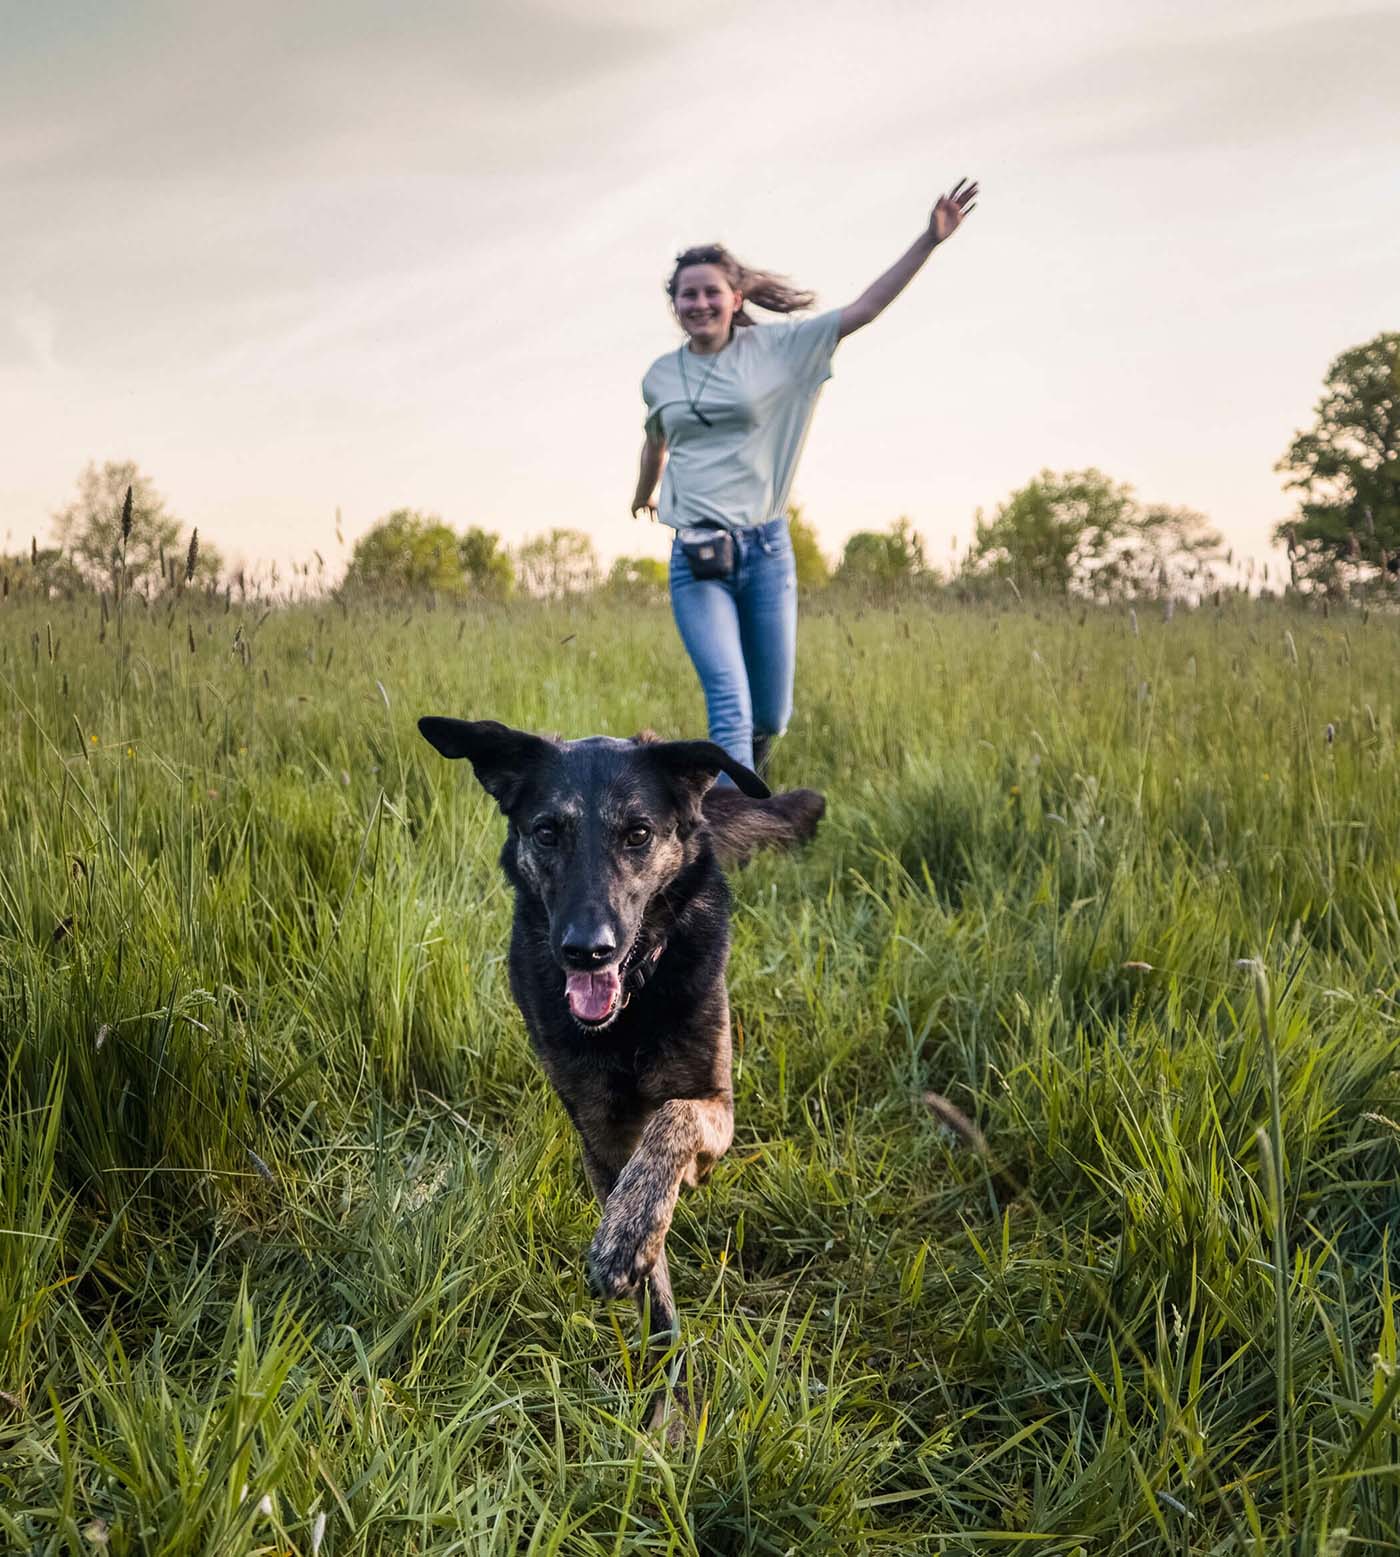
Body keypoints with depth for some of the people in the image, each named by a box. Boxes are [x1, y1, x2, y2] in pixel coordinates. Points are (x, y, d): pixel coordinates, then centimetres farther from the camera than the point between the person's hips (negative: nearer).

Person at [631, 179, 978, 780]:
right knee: (731, 706, -16)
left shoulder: (776, 347, 1)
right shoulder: (660, 376, 8)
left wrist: (930, 239, -11)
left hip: (766, 548, 0)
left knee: (770, 717, 9)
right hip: (696, 558, 0)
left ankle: (743, 773, 42)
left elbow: (864, 309, -4)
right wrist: (643, 496, 46)